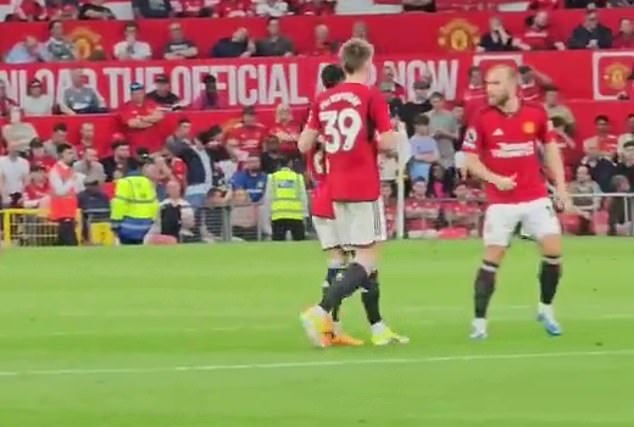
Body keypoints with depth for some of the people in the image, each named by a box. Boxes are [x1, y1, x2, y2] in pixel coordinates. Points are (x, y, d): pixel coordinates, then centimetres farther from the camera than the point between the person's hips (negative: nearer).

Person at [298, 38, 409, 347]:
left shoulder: (323, 100, 7)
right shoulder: (371, 96, -9)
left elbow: (304, 145, 7)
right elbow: (387, 143, -15)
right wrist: (394, 136, 8)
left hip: (336, 188, 7)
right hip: (364, 187, -7)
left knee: (363, 256, 15)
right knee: (368, 258, -5)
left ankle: (378, 328, 17)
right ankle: (321, 313, -20)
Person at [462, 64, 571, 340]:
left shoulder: (536, 113, -3)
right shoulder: (482, 119, -8)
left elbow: (550, 147, 11)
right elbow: (470, 159, -2)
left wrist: (560, 185, 6)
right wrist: (494, 179, -17)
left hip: (536, 198, 2)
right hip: (501, 201, -2)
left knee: (553, 252, -2)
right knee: (491, 260, -3)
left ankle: (546, 309, 19)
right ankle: (479, 322, 3)